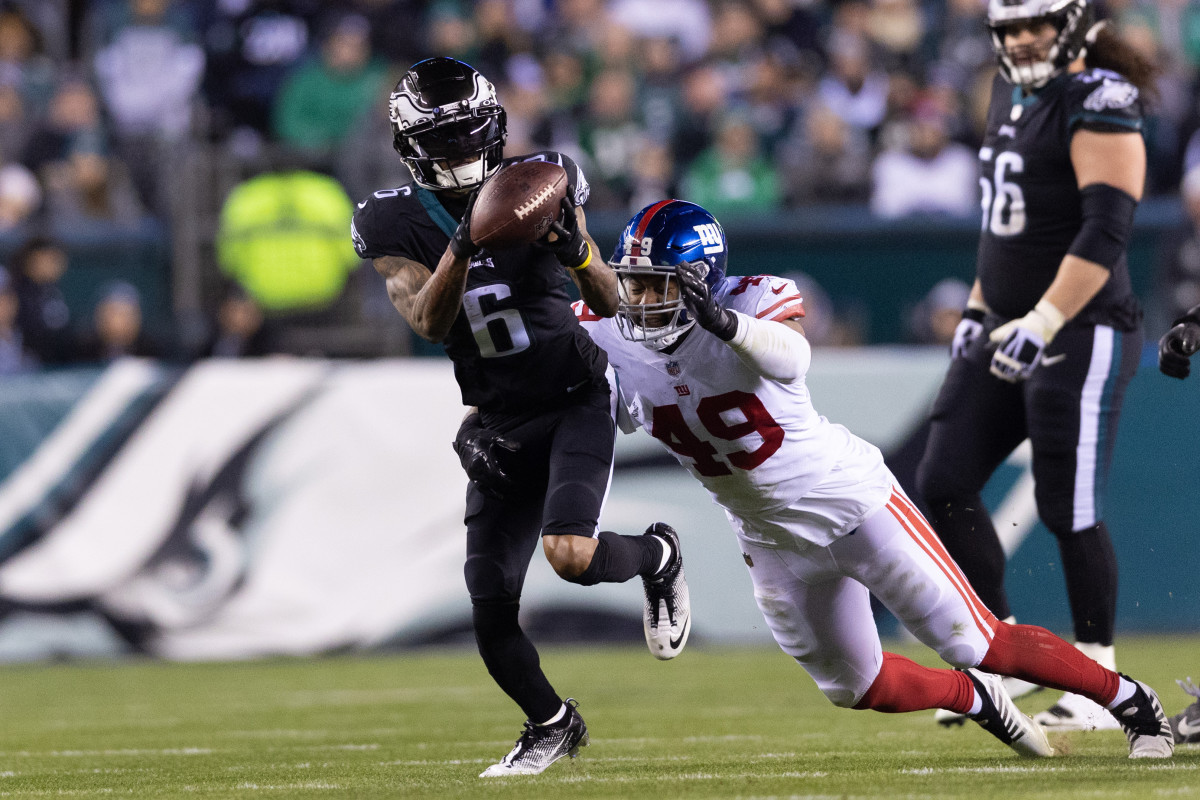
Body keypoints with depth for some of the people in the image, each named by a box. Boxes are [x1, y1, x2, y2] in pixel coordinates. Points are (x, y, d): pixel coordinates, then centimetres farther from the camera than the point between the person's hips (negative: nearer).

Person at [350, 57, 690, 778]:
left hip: (576, 399, -2)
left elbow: (609, 305, -1)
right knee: (491, 609, -1)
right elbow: (429, 321, -19)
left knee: (571, 554, -26)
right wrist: (465, 243, -34)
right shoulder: (395, 225, -4)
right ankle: (552, 724, 27)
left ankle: (657, 556, 9)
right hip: (500, 422, 3)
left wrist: (579, 252, -22)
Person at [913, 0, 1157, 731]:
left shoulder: (1099, 107, -15)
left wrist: (1042, 324, -29)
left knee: (1069, 509, -5)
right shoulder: (1014, 94, 13)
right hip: (1008, 331, 9)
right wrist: (979, 310, 21)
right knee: (944, 485, 4)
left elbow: (1105, 233, -23)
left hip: (1082, 336, -9)